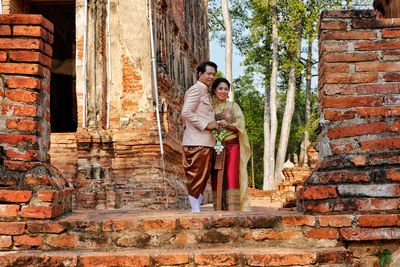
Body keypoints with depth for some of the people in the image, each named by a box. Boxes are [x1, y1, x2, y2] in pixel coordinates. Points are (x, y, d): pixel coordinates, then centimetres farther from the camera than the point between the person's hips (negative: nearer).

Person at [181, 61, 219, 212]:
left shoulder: (206, 93, 22)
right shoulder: (196, 90, -7)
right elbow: (186, 112, -18)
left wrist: (213, 124, 8)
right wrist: (205, 125, -16)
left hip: (206, 142, 9)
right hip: (197, 142, -9)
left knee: (203, 177, 12)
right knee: (196, 177, -6)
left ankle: (197, 209, 18)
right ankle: (196, 211, -2)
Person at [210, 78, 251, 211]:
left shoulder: (234, 106, 12)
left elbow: (240, 124, 2)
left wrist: (227, 125, -15)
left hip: (232, 145, -1)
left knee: (231, 177, -11)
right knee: (217, 178, -4)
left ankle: (233, 209, -13)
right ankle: (219, 210, -2)